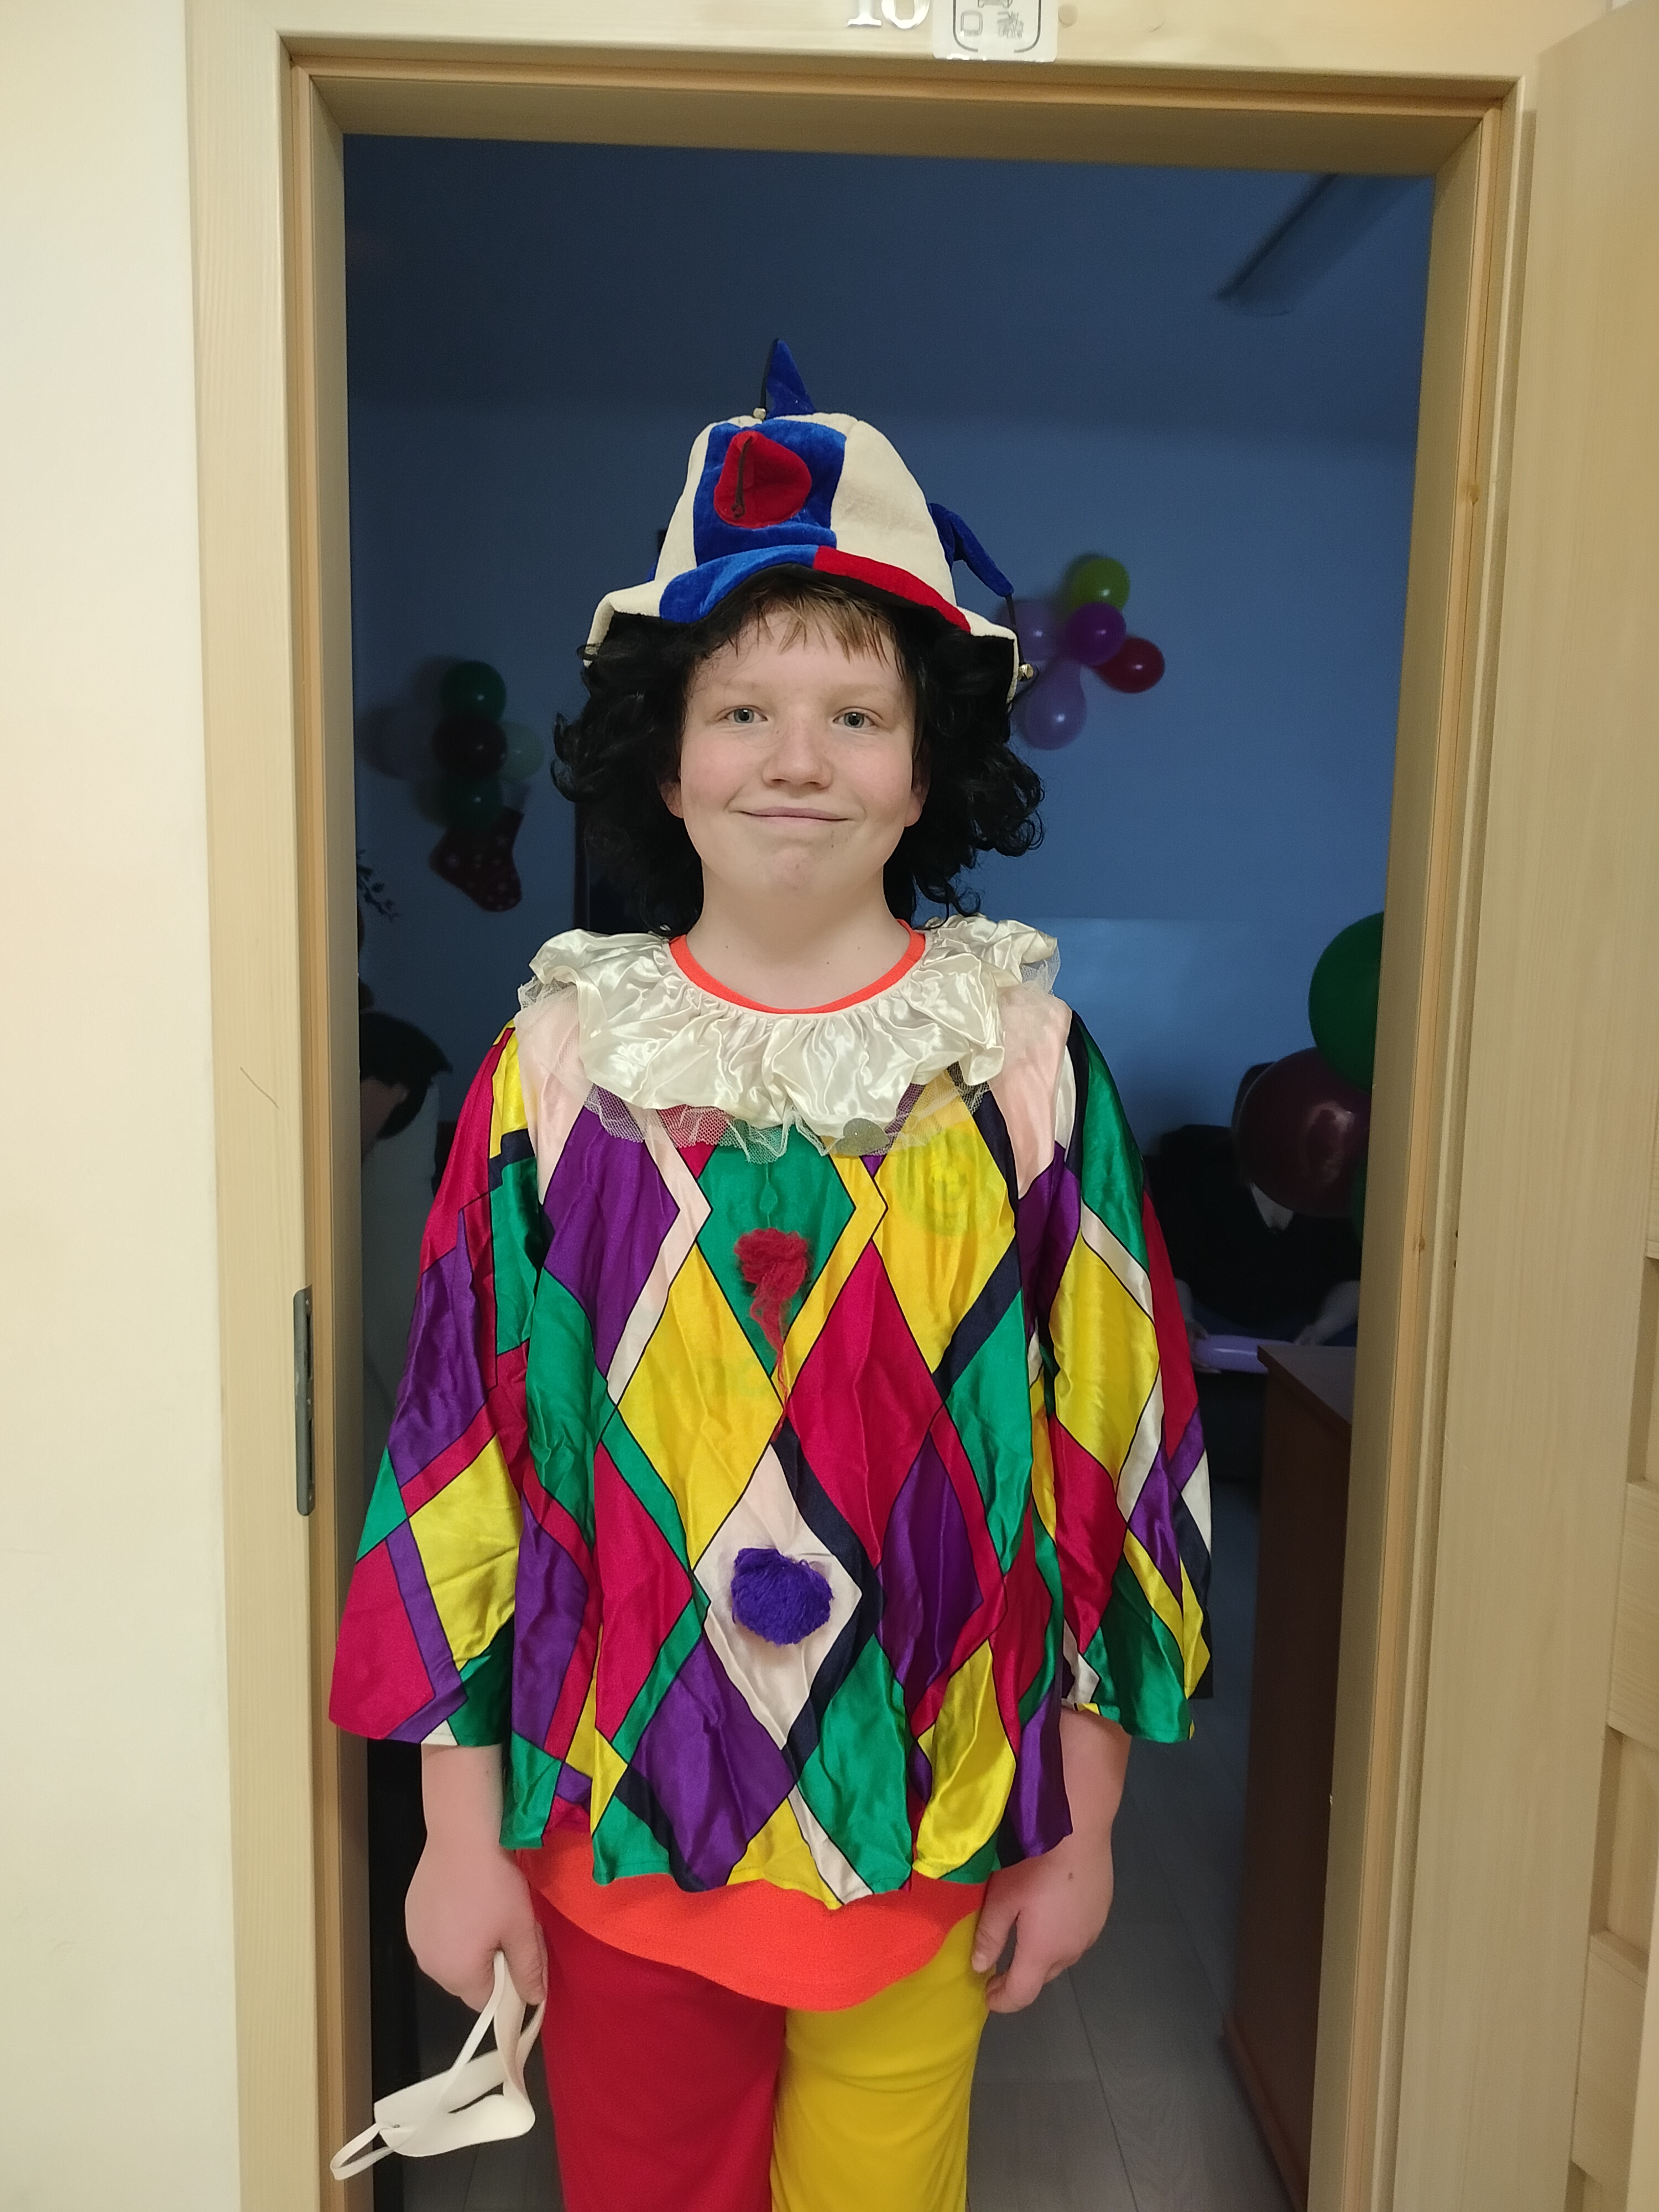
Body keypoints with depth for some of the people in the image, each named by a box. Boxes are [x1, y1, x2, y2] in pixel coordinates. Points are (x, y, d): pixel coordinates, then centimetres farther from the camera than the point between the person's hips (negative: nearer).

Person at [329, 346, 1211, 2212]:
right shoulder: (561, 1061, -6)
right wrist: (459, 1828, -1)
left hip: (929, 1836, 0)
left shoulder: (1024, 1063, -7)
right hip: (612, 1832, 1)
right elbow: (458, 1460, -3)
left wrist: (1082, 1822, 1)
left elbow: (1113, 1454, -3)